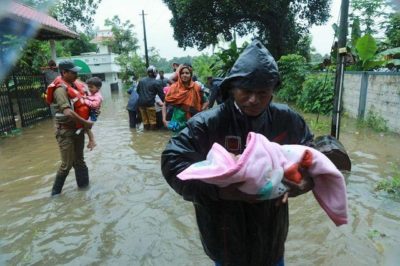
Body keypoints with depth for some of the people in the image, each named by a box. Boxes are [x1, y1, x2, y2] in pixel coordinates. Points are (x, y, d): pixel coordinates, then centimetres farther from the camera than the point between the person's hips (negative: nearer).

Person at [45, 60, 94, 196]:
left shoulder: (75, 84, 4)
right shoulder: (60, 89, -20)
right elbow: (68, 112, -31)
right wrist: (86, 122, -22)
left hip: (78, 128, 7)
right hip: (65, 131, -7)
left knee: (79, 160, 17)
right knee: (67, 164, 1)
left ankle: (84, 184, 30)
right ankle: (55, 191, 20)